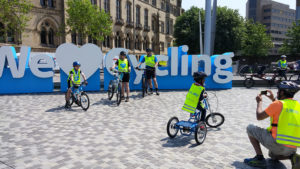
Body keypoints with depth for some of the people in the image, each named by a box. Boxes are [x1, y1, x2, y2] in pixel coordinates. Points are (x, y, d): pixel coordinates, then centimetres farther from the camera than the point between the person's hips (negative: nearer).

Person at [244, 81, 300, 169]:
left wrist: (259, 102, 11)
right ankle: (293, 157, 6)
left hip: (277, 144, -8)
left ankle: (259, 158, 1)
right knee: (272, 155, 37)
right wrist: (273, 99, 30)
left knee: (250, 128, 9)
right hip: (292, 148, 8)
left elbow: (259, 116, -5)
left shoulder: (278, 103, -11)